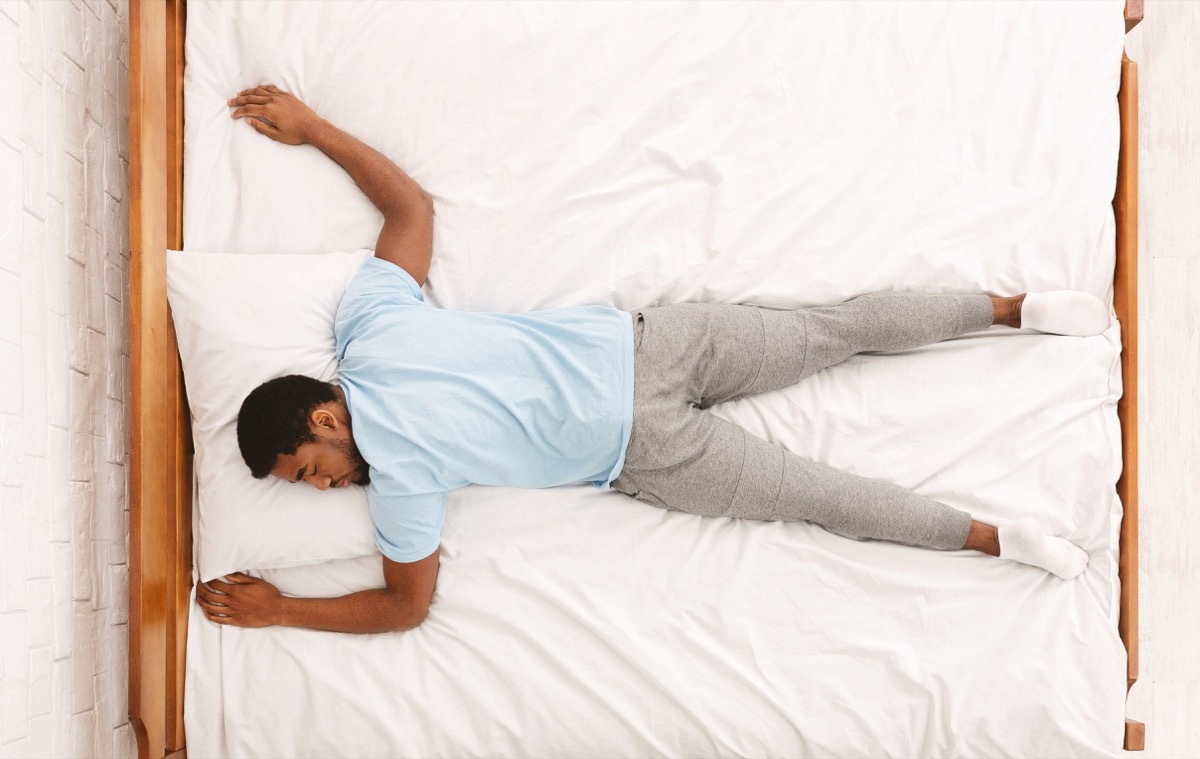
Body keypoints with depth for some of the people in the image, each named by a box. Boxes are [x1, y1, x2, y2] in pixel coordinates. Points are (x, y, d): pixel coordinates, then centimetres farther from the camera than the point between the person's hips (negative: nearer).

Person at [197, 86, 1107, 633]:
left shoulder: (396, 468, -16)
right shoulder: (368, 317, -1)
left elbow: (405, 605, -5)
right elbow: (412, 201, 13)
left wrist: (278, 611, 1)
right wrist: (312, 126, 22)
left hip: (642, 446, -6)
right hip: (637, 337, 6)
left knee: (817, 494, 5)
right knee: (835, 329, 11)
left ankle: (995, 536, 9)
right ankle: (1015, 307, 16)